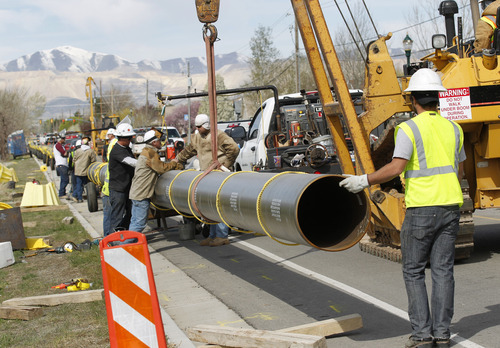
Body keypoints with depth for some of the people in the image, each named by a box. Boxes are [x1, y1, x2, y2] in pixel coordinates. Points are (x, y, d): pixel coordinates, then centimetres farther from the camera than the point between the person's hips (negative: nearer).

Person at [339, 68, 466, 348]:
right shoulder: (453, 129, 10)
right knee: (443, 270, 8)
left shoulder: (409, 128, -9)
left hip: (421, 209, -5)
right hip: (450, 208, 5)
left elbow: (396, 168, -17)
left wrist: (364, 181, -9)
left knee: (414, 272, 5)